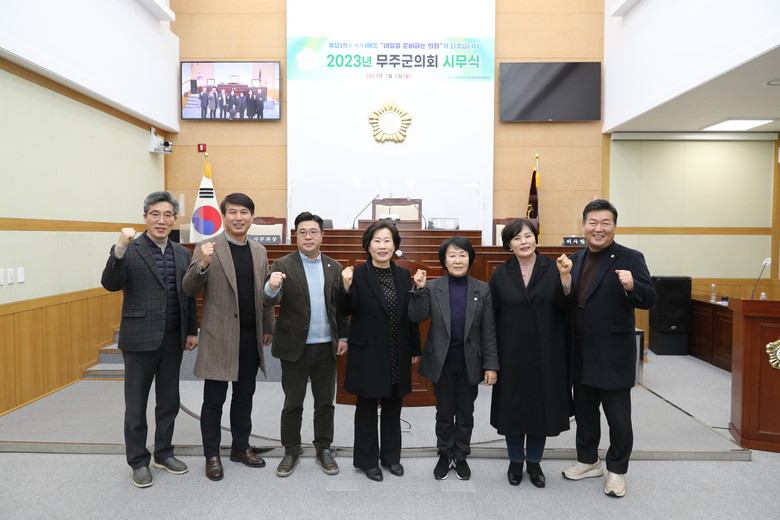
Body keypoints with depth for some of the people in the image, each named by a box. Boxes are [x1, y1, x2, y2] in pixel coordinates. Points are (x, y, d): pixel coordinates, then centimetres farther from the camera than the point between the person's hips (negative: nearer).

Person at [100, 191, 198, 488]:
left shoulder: (182, 253, 7)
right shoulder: (130, 250, -7)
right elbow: (110, 284, -19)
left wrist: (192, 331, 10)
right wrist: (119, 250, -33)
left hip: (172, 339, 5)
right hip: (139, 338, -4)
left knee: (169, 400, 15)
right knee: (136, 404, 9)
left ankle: (163, 453, 32)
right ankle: (138, 461, 25)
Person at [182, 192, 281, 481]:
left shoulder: (259, 251, 9)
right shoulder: (207, 248, -7)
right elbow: (189, 290, -12)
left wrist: (268, 328, 15)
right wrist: (202, 264, -30)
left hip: (250, 337, 5)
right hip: (219, 336, -5)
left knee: (244, 396, 17)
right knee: (214, 400, 9)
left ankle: (241, 447, 33)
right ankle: (211, 455, 25)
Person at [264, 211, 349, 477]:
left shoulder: (333, 267, 6)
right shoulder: (283, 265, -5)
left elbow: (340, 305, 8)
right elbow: (270, 303, -15)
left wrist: (343, 337, 4)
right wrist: (272, 288, -36)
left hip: (327, 347, 3)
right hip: (295, 347, -2)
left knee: (325, 402, 13)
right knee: (293, 403, 10)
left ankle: (323, 449, 29)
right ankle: (291, 451, 27)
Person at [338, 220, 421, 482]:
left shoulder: (403, 275, 4)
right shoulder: (358, 274, -9)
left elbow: (411, 314, 7)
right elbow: (348, 311, -13)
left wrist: (416, 349, 9)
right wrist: (346, 287, -30)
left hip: (398, 355, 4)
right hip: (368, 354, -4)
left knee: (393, 407, 16)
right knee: (367, 407, 10)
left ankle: (391, 455, 33)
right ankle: (368, 459, 26)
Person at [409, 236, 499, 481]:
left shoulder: (483, 290, -4)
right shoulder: (432, 287, -6)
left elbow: (489, 331, -4)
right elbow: (416, 317, -12)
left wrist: (491, 365, -6)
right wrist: (419, 289, -23)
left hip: (470, 362, 1)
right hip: (442, 362, 0)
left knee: (465, 412, 15)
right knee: (444, 412, 15)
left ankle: (461, 456, 34)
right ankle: (444, 455, 34)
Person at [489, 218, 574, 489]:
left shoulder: (552, 268, -1)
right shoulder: (501, 274, -1)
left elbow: (565, 306, -10)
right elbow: (491, 316, 0)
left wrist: (566, 276, -26)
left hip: (546, 353, 0)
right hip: (512, 353, 0)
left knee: (542, 404, 10)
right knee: (513, 405, 9)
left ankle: (534, 461, 30)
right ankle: (516, 461, 29)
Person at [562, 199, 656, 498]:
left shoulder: (630, 258, -8)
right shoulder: (576, 259, 9)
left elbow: (649, 300, -15)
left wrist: (632, 286, -34)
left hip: (613, 355, -5)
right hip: (580, 355, 6)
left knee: (618, 417, 8)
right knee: (584, 412, 19)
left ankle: (617, 470, 28)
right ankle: (588, 461, 37)